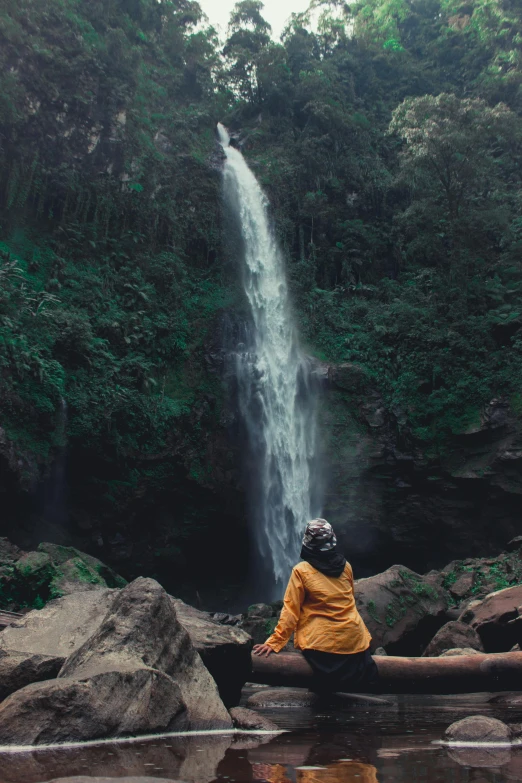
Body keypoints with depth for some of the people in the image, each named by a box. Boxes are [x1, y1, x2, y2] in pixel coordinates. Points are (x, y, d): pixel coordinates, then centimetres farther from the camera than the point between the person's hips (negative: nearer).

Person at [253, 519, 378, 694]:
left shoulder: (301, 570, -7)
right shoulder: (345, 566, 5)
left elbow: (290, 610, -7)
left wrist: (274, 643, -2)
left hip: (322, 642, -4)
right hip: (353, 638, 4)